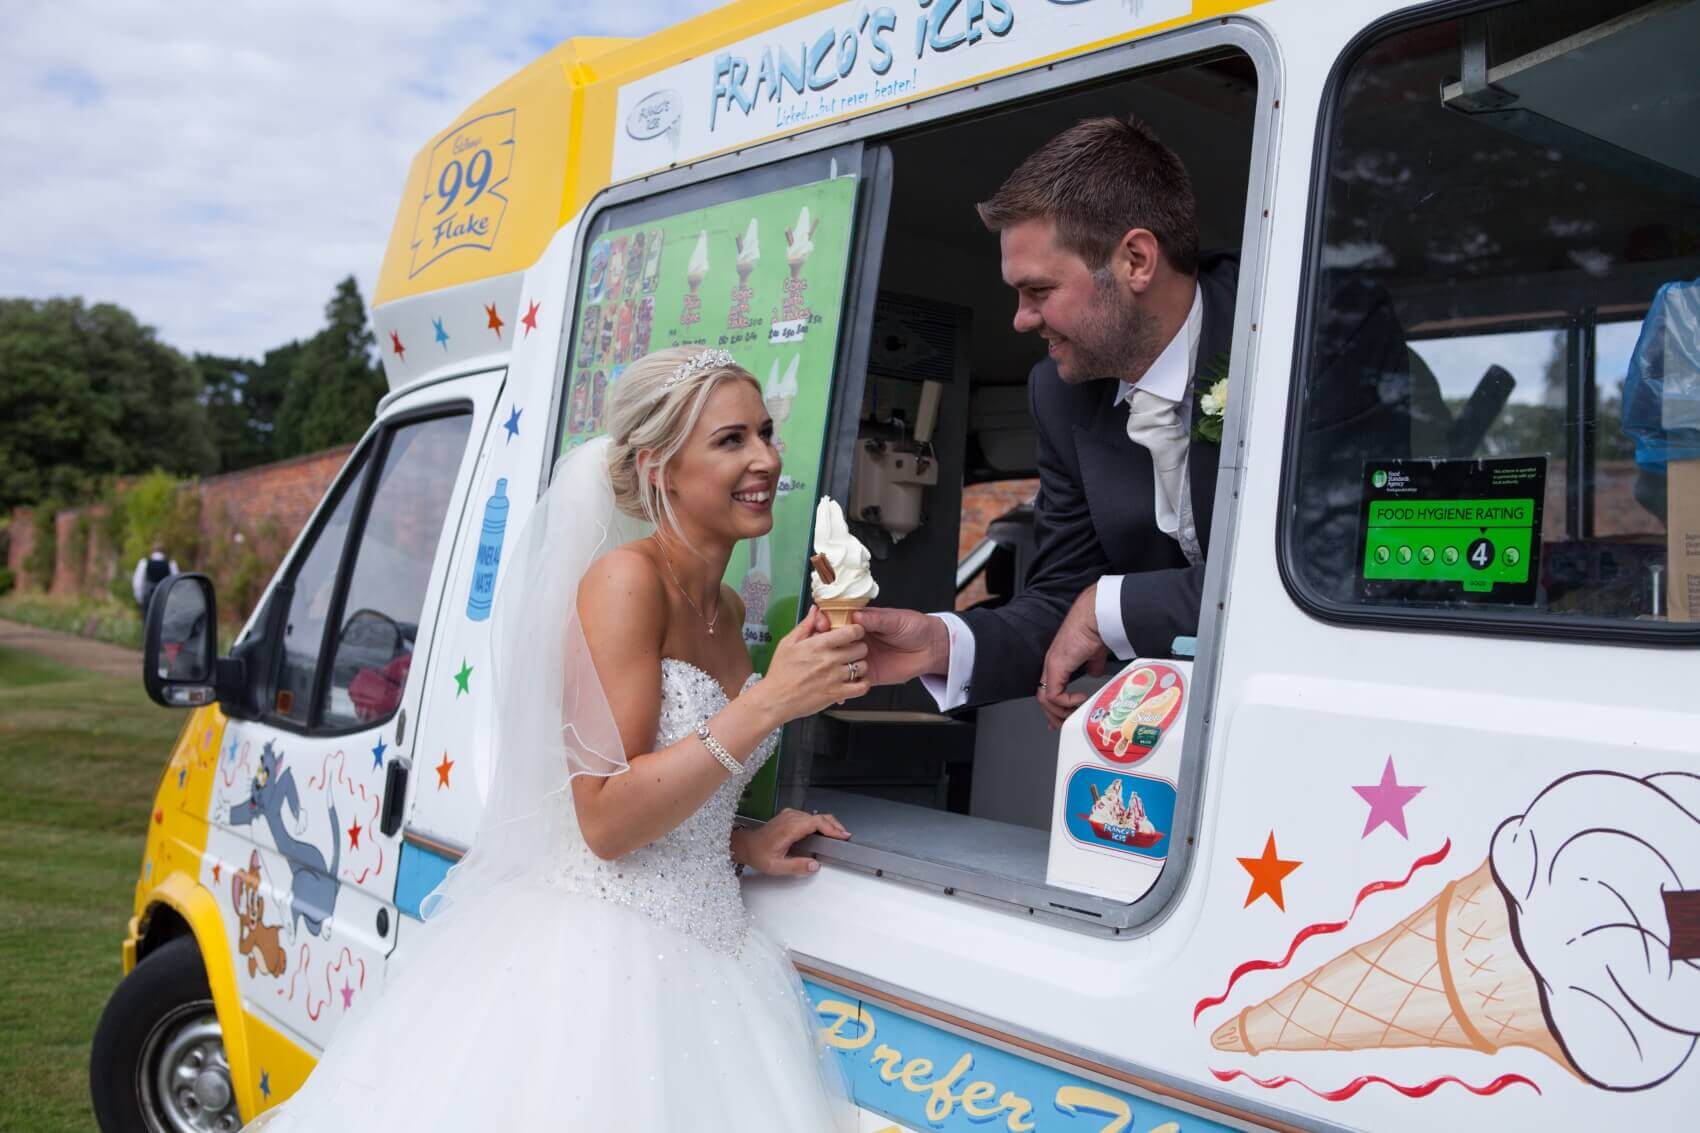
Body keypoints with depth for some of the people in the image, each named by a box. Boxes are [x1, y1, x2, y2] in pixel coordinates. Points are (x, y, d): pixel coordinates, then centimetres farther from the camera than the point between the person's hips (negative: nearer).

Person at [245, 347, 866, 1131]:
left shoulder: (727, 610, 10)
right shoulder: (626, 579, -14)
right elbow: (605, 818, -20)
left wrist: (742, 844, 2)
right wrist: (767, 704, -22)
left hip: (701, 963, 8)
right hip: (594, 965, -7)